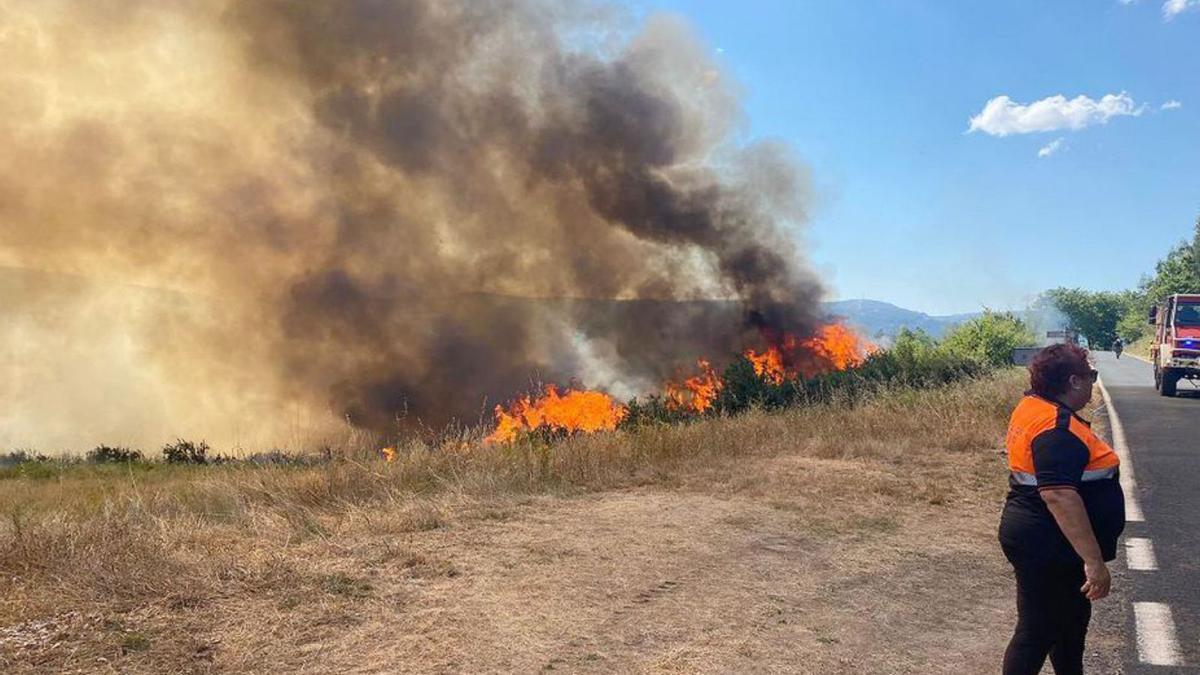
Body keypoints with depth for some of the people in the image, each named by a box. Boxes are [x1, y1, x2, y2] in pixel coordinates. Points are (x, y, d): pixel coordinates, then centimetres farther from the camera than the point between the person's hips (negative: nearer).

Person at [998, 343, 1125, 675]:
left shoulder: (1033, 405, 3)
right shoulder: (1057, 427, -27)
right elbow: (1059, 496, -34)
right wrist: (1094, 560, -34)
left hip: (1038, 541, 10)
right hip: (1049, 550, -10)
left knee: (1070, 620, 25)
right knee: (1037, 633, 3)